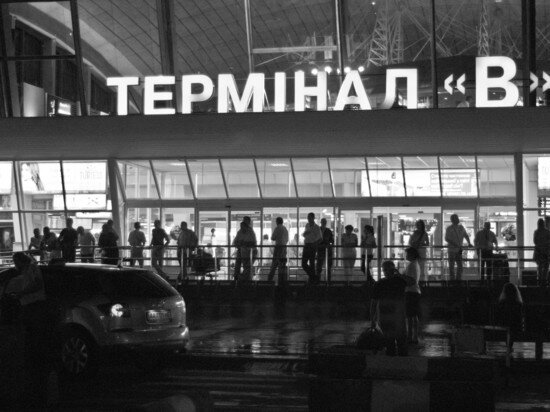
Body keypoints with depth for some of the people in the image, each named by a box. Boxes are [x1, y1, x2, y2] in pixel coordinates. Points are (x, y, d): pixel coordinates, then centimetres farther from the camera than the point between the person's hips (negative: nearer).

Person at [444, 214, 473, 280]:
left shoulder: (461, 227, 9)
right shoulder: (449, 228, -5)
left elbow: (466, 235, 15)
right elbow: (446, 239, -11)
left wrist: (469, 243, -2)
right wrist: (455, 244, -22)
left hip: (459, 250, 5)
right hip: (452, 249, -5)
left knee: (460, 265, 5)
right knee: (451, 265, 0)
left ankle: (459, 279, 14)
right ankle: (452, 279, 4)